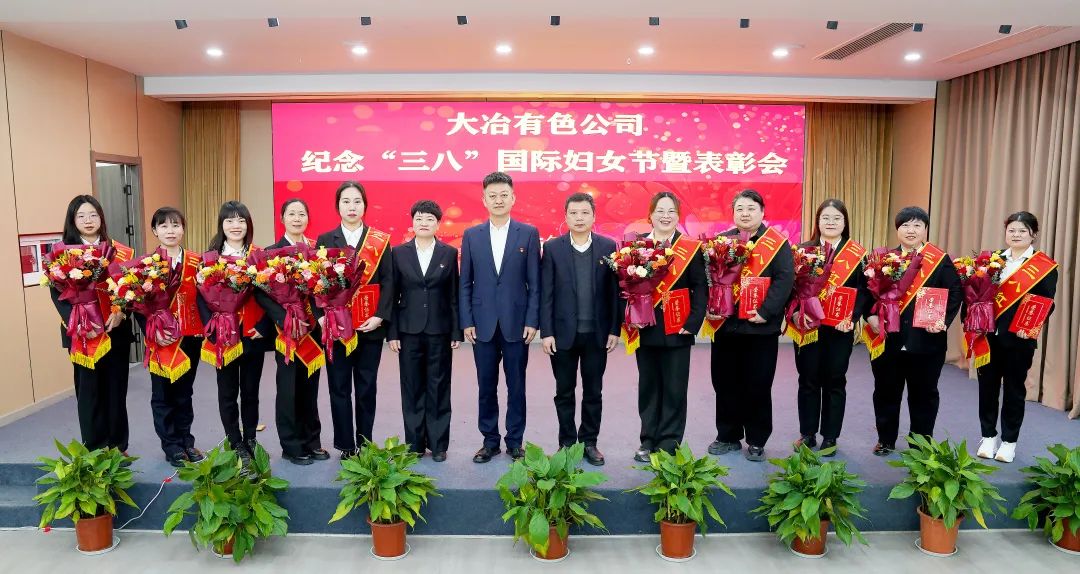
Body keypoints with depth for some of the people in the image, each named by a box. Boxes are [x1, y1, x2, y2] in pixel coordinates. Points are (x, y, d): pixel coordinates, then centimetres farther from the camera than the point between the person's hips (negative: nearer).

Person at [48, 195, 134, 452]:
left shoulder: (119, 251, 6)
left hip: (116, 330, 1)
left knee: (116, 387, 7)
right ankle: (94, 451, 15)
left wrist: (120, 311, -15)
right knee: (88, 389, 4)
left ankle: (118, 447, 19)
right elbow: (57, 293, -6)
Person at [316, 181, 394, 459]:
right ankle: (345, 445, 16)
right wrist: (321, 316, -10)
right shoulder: (325, 241, 6)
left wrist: (380, 317, -12)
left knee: (366, 387, 7)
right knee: (339, 387, 6)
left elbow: (388, 282, -2)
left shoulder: (380, 241, 3)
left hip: (370, 325, 0)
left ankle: (365, 443, 19)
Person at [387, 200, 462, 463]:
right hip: (409, 331, 1)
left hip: (439, 331, 0)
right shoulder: (399, 253, 4)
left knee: (438, 388, 5)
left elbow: (454, 295, 3)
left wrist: (456, 332, -2)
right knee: (412, 389, 7)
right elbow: (393, 295, 3)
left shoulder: (449, 253, 3)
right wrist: (392, 332, -2)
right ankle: (414, 444, 18)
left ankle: (438, 444, 15)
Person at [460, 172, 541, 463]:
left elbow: (534, 282, -1)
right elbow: (465, 283, 6)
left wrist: (532, 320, -7)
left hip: (516, 323, -1)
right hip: (483, 324, 1)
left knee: (516, 386, 7)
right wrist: (467, 321, -1)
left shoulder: (529, 233, 1)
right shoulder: (471, 235, 6)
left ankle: (515, 442, 20)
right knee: (486, 387, 9)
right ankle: (490, 441, 22)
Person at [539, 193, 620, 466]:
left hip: (597, 333, 1)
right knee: (564, 392, 9)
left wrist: (614, 329, -3)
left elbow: (614, 291, 1)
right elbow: (546, 294, -2)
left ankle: (590, 442, 23)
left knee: (593, 392, 10)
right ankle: (567, 442, 23)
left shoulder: (608, 247, 1)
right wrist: (546, 332, -7)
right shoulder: (552, 248, -1)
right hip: (563, 333, 0)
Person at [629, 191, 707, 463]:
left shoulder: (691, 249, -1)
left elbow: (700, 288, -3)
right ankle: (648, 441, 24)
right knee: (648, 387, 12)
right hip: (645, 330, 2)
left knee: (674, 389, 5)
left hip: (677, 330, -1)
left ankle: (669, 445, 16)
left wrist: (693, 322, -13)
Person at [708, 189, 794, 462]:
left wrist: (766, 312, -20)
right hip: (725, 324, 3)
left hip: (760, 326, -3)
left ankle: (756, 441, 20)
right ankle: (728, 437, 25)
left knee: (758, 385, 6)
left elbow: (784, 280, -11)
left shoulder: (777, 244, -1)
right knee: (725, 383, 10)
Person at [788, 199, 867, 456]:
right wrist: (794, 313, -15)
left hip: (840, 328, 0)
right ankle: (807, 433, 21)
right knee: (808, 381, 8)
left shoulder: (857, 253, 3)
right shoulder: (803, 249, 4)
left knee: (835, 381, 8)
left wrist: (852, 317, -17)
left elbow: (863, 290, -3)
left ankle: (830, 436, 19)